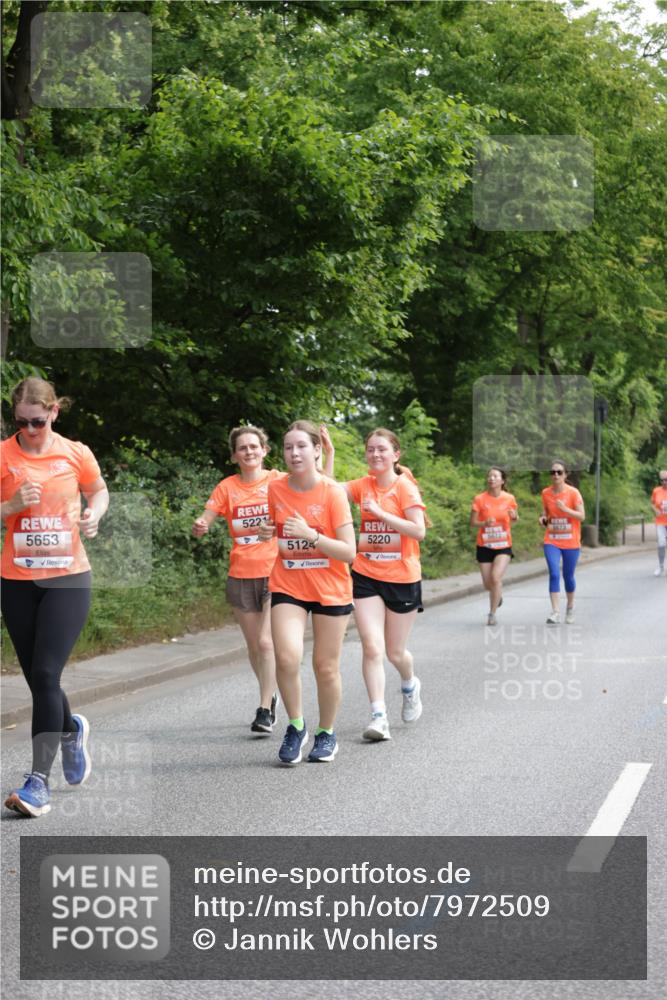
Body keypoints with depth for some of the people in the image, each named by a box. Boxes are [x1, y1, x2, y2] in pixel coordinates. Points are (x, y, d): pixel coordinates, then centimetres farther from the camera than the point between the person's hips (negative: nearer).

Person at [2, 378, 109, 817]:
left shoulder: (76, 453, 0)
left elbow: (99, 491, 17)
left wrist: (93, 515, -3)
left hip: (68, 577, -2)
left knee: (45, 675, -12)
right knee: (36, 678, 11)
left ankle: (39, 781, -11)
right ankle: (71, 729, 43)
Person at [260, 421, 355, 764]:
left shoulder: (332, 492, -13)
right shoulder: (275, 489, -3)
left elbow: (349, 552, -16)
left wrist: (310, 534, -27)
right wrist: (267, 533, -6)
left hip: (331, 590, -2)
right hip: (287, 586, 2)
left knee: (326, 667, 6)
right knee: (287, 657, -19)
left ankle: (327, 734, 29)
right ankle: (296, 726, 4)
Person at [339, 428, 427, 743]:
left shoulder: (405, 487, -9)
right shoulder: (363, 486, 4)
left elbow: (419, 531, -19)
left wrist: (380, 512, -22)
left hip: (402, 578, -3)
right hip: (366, 576, 3)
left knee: (395, 652, 10)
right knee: (372, 648, -11)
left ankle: (410, 685, 43)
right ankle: (379, 717, -9)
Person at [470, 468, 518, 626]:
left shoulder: (509, 499, -4)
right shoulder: (480, 499, -8)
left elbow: (514, 518, 12)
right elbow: (472, 523, -3)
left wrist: (514, 516, -12)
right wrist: (485, 523, -24)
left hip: (503, 546, -1)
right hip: (484, 546, 1)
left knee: (496, 578, -20)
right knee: (488, 585, 5)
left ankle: (492, 613, -5)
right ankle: (497, 595, 43)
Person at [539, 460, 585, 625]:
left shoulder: (573, 492, -8)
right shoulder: (546, 493, 2)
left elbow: (581, 516, -10)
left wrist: (565, 509, -24)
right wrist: (543, 519, -6)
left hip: (571, 543, -2)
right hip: (551, 541, 2)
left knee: (568, 576, 9)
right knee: (554, 574, -13)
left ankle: (570, 608, 33)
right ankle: (555, 613, -16)